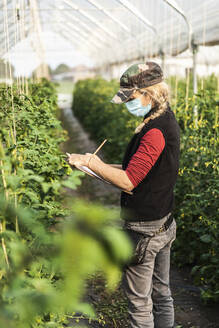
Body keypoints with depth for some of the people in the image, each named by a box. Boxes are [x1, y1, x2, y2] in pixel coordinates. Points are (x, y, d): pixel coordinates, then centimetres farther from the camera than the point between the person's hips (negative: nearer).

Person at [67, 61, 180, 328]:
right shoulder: (166, 121, 6)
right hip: (164, 225, 10)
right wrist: (101, 165, 6)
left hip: (143, 231, -10)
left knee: (139, 301, 9)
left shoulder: (155, 132, -26)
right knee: (161, 293, 23)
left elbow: (128, 182, -26)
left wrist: (89, 162, -16)